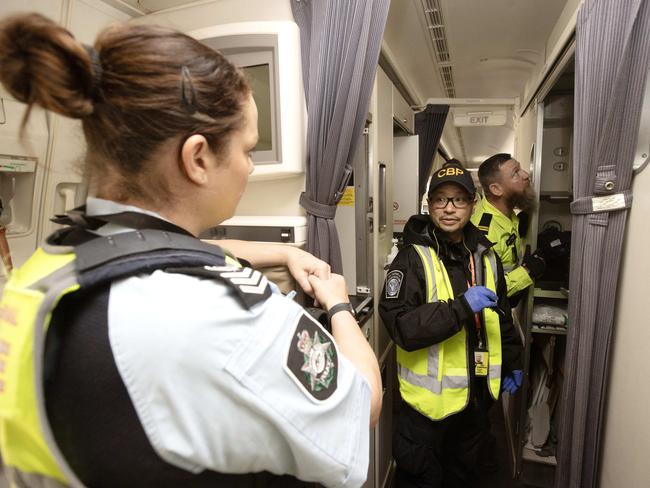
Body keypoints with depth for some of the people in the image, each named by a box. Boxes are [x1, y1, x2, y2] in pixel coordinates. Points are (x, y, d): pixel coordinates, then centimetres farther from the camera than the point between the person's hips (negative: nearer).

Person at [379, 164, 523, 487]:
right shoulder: (413, 258, -17)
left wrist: (512, 363, 21)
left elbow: (502, 317, 17)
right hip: (430, 396, -6)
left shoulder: (485, 256, 5)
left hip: (478, 392, 6)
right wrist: (462, 307, -30)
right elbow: (401, 327, -26)